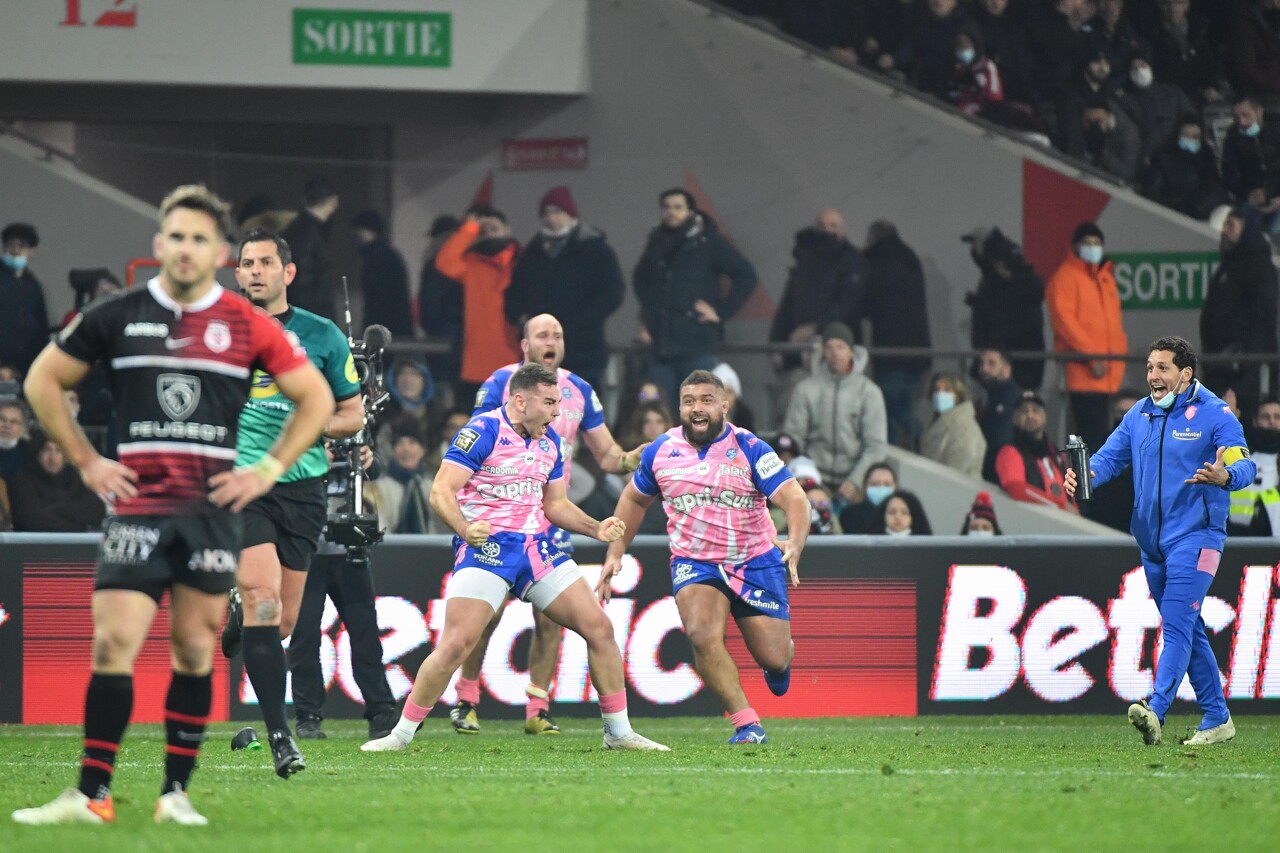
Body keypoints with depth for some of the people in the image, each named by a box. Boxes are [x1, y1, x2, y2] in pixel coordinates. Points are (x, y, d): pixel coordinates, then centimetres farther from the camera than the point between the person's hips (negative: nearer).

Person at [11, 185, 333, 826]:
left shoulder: (248, 326, 3)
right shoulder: (116, 317, 4)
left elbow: (316, 397, 11)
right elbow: (43, 380, 14)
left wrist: (268, 470, 2)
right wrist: (85, 460, 6)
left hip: (213, 508, 0)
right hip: (137, 503, 0)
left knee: (195, 648, 3)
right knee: (113, 642, -9)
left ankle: (176, 793, 9)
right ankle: (92, 794, -4)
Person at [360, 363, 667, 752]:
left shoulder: (549, 440, 13)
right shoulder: (483, 431, -11)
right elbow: (441, 491, -15)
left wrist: (596, 528, 7)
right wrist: (465, 529, -32)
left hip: (538, 546, 7)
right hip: (486, 547, -7)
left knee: (599, 629, 1)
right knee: (455, 644, -18)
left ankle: (619, 731, 13)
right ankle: (402, 733, -5)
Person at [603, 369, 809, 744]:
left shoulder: (750, 449, -13)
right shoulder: (660, 452, -2)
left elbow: (795, 499, -22)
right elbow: (634, 499, 17)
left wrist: (795, 544, -41)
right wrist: (614, 554, 10)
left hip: (755, 560, -1)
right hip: (693, 562, 1)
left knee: (774, 657, -2)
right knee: (703, 636, -27)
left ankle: (780, 662, 39)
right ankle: (746, 723, -18)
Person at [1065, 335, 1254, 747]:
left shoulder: (1215, 414, -7)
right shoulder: (1139, 415, 11)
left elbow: (1244, 465, -16)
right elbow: (1111, 455, 8)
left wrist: (1224, 476, -40)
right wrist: (1086, 475, -15)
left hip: (1194, 535, -7)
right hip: (1152, 539, 7)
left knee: (1177, 626, -19)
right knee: (1188, 631, 13)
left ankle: (1155, 712, -32)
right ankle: (1217, 719, 22)